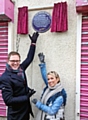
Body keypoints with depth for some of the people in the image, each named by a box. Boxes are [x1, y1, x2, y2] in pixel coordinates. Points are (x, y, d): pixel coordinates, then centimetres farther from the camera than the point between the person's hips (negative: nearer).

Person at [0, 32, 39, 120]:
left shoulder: (20, 69, 0)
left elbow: (29, 58, 15)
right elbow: (8, 100, -22)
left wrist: (33, 42, 15)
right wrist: (26, 97, -21)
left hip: (26, 111, 7)